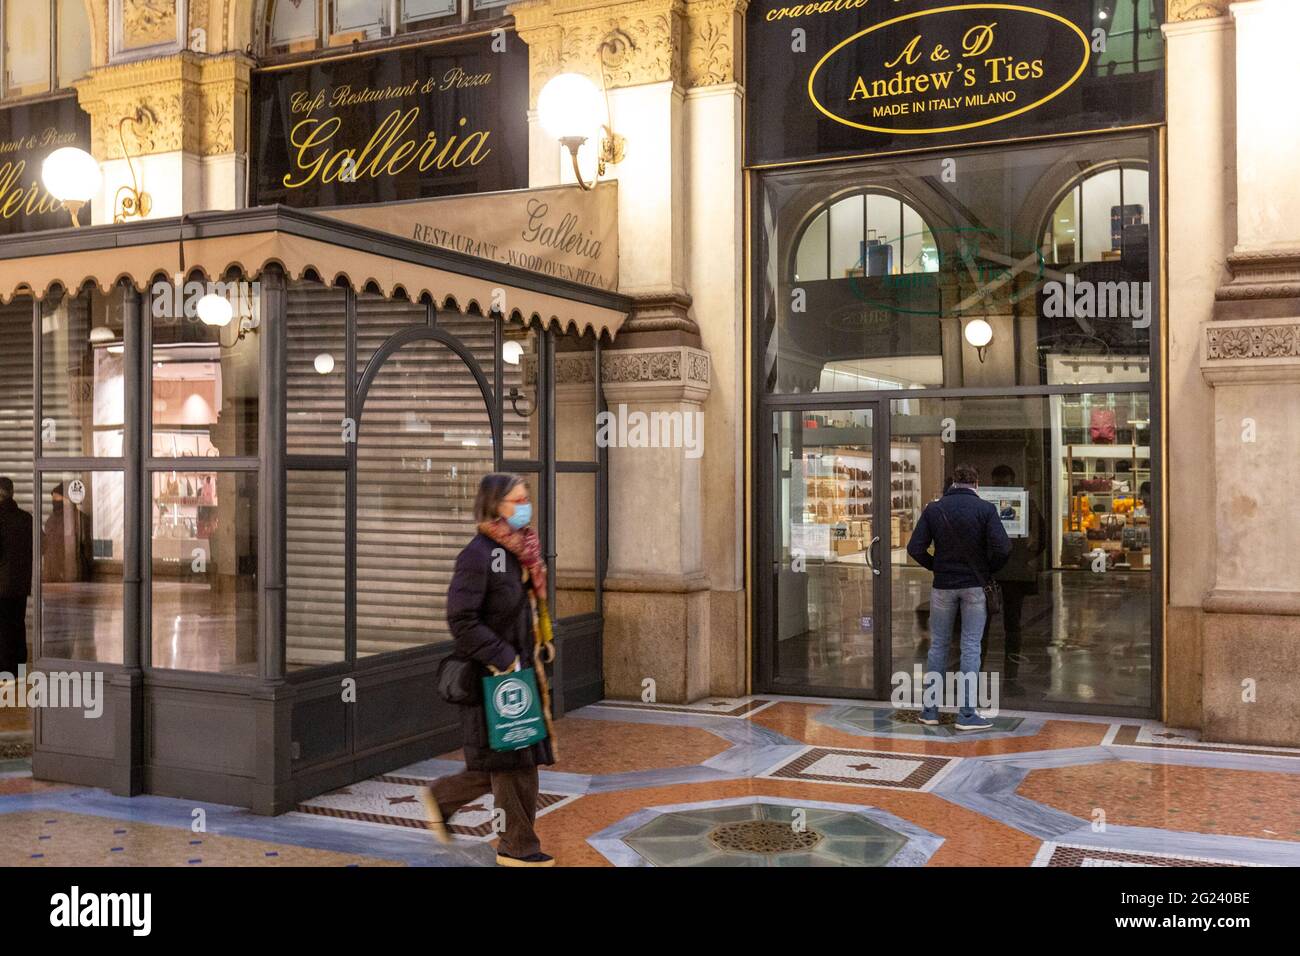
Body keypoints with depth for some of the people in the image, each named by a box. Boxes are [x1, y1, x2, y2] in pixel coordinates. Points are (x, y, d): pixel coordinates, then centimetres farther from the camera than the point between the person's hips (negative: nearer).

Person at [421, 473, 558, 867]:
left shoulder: (522, 551, 9)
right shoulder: (478, 554, -17)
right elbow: (462, 620, -21)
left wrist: (541, 642, 8)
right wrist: (502, 658, -20)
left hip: (520, 669, 9)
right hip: (494, 675, -9)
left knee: (512, 759, 15)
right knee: (513, 762, 2)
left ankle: (441, 796, 34)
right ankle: (517, 847, 18)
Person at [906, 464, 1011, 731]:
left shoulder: (933, 509, -1)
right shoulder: (985, 508, -6)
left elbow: (915, 548, -6)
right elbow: (1002, 547, -15)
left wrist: (935, 567, 8)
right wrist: (989, 570, 1)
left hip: (943, 586, 2)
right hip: (975, 586, -2)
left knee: (938, 646, 10)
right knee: (970, 648, 3)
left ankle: (930, 710, 14)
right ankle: (966, 714, 2)